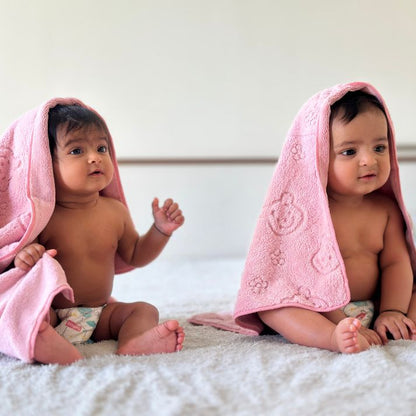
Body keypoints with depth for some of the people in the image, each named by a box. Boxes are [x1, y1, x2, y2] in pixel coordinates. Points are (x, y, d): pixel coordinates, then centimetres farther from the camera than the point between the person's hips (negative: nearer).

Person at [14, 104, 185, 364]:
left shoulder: (115, 211, 3)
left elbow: (135, 256, 17)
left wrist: (161, 230, 2)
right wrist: (22, 257, -30)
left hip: (101, 313, 5)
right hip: (52, 312, -4)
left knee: (145, 310, -11)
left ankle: (133, 343, -44)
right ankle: (57, 349, -62)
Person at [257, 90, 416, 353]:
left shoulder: (386, 208, 2)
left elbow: (395, 263, 0)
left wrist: (392, 311, -17)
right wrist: (340, 323, -29)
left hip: (374, 305, 5)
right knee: (267, 302, -30)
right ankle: (334, 338, -47)